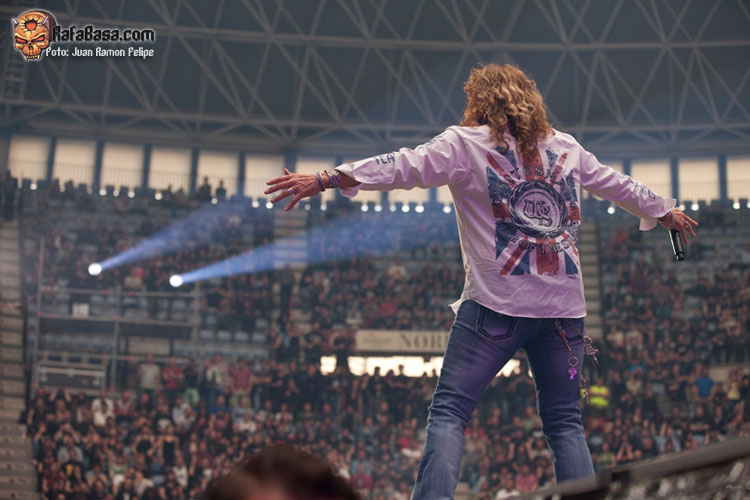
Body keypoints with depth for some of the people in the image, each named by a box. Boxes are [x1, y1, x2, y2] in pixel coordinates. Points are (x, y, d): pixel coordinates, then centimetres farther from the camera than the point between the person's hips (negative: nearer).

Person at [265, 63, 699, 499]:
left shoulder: (466, 143, 3)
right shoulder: (566, 147, 17)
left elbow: (406, 167, -8)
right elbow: (616, 183, 30)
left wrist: (324, 180, -11)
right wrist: (666, 211, 48)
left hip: (496, 304, -4)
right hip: (564, 307, 4)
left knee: (449, 412, -2)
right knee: (565, 423, 11)